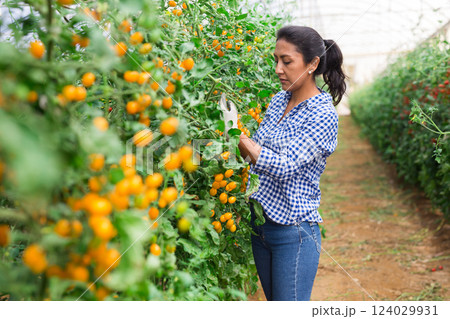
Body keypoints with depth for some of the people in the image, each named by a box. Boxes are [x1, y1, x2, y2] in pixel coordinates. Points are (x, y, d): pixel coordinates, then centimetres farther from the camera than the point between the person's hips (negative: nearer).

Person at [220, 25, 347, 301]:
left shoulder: (323, 115, -17)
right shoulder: (279, 100, 6)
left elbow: (284, 166, -26)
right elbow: (256, 150, 15)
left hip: (293, 230, -7)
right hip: (260, 221, 8)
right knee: (273, 301, 20)